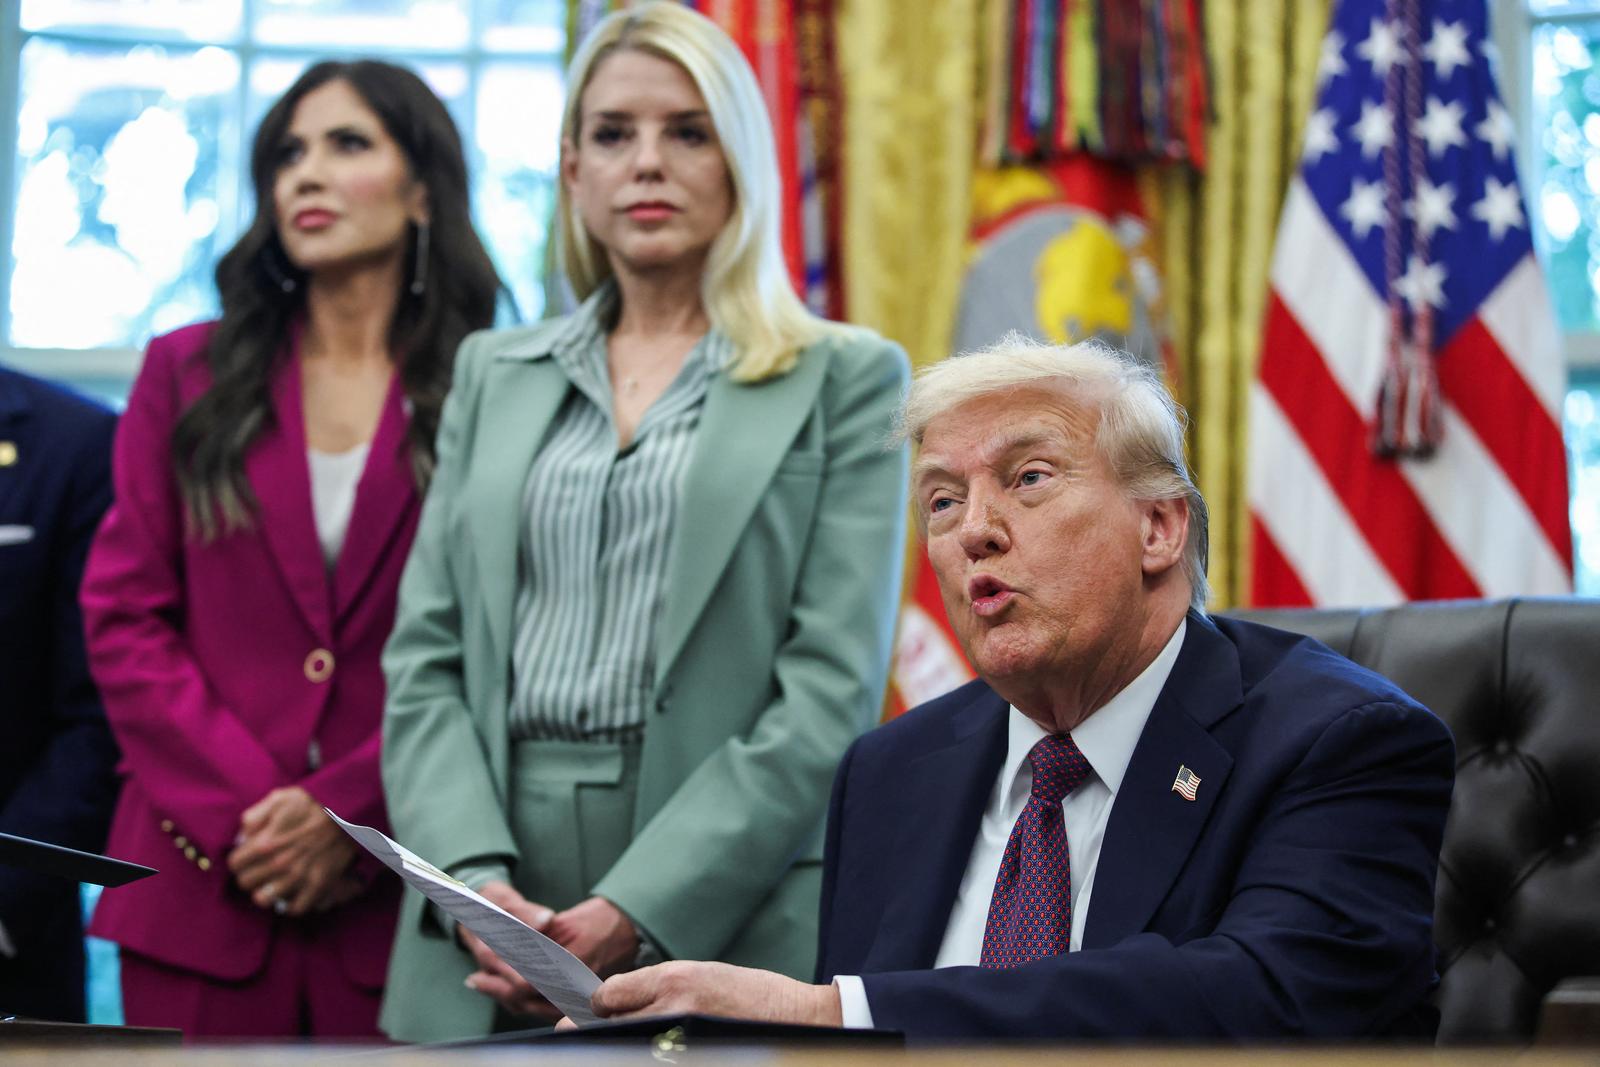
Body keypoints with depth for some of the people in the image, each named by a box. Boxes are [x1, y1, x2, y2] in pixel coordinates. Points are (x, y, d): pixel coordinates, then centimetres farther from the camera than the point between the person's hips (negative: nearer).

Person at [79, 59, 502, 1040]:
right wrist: (242, 811, -8)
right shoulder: (187, 375, 11)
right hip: (203, 886, 2)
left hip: (400, 895, -1)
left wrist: (346, 815, -11)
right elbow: (123, 617, 4)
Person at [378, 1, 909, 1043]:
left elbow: (831, 691, -6)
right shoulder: (494, 372, 16)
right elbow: (424, 659, 9)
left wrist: (638, 914, -15)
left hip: (721, 920, -3)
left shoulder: (844, 380, 4)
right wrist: (475, 876, -9)